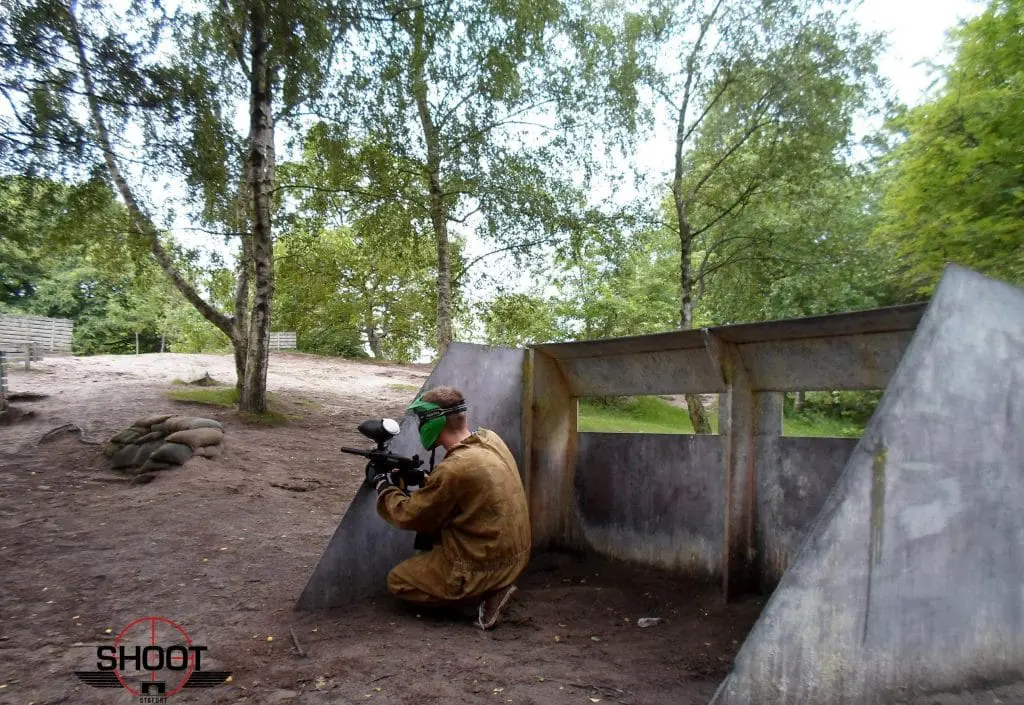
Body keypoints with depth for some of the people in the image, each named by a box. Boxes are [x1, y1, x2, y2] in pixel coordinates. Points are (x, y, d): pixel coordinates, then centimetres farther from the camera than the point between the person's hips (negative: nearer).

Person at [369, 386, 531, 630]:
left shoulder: (454, 469, -27)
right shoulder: (491, 439, -3)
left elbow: (408, 516, -11)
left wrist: (382, 485, 4)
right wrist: (424, 480, 8)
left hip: (486, 569, -8)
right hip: (515, 556, 8)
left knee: (396, 581, 10)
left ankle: (486, 593, -1)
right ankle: (493, 587, 12)